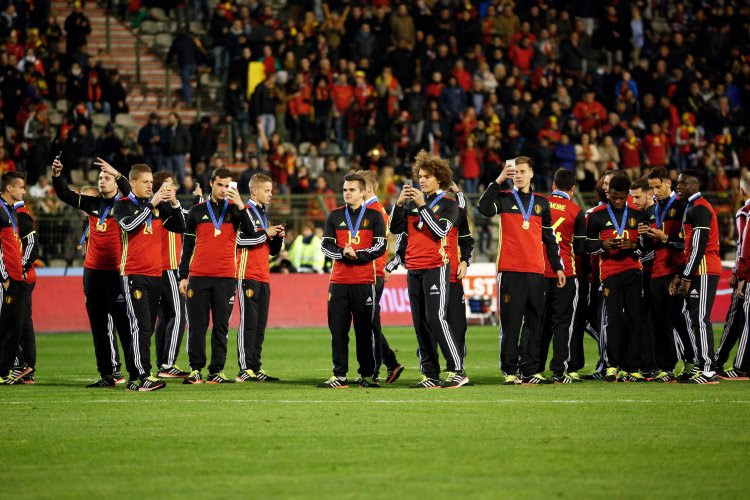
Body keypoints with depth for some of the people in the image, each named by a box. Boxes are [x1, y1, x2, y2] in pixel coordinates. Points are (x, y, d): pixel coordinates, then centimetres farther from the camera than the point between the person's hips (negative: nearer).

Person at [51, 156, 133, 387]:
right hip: (92, 271, 6)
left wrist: (117, 174, -36)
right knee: (99, 326, 8)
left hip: (116, 272, -6)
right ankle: (108, 374, 12)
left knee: (123, 324, -7)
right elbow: (65, 195, 14)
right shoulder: (93, 204, 12)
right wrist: (57, 176, -3)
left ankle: (135, 371, -4)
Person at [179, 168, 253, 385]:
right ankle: (195, 369, 5)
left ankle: (216, 371, 5)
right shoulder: (197, 211, 8)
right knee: (197, 325, 0)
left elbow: (250, 232, -8)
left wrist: (240, 205, -16)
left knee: (221, 326, 1)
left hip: (226, 277, 0)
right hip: (199, 277, 0)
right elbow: (187, 245, 10)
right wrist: (183, 276, 5)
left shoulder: (235, 209, 8)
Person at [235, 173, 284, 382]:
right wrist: (265, 233, -14)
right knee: (248, 322, -9)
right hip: (248, 276, -8)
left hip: (263, 278, 8)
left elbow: (272, 251, 24)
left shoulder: (264, 214, 21)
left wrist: (278, 237, 4)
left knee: (260, 325, 7)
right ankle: (245, 369, -8)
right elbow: (241, 239, -21)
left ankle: (256, 368, 10)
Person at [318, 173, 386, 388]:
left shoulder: (374, 216, 4)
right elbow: (326, 245, 7)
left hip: (364, 281, -3)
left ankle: (368, 375, 8)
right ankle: (339, 376, 4)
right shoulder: (335, 216, 12)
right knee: (338, 329, 0)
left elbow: (380, 247, -2)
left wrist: (357, 254, -14)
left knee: (365, 330, 0)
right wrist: (343, 253, -11)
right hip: (338, 281, 3)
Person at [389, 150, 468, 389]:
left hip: (435, 268, -6)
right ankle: (431, 375, 8)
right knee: (420, 323, 4)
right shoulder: (412, 203, 14)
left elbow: (440, 230, -15)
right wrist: (399, 203, -6)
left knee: (436, 319, -14)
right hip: (413, 269, 6)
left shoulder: (448, 204, 1)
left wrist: (422, 205, -17)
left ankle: (457, 371, -10)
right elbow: (396, 229, 8)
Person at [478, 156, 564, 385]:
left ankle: (530, 370, 10)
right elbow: (484, 208, -16)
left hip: (536, 271, 3)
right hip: (510, 270, -3)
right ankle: (510, 371, -2)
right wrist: (498, 180, -15)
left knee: (534, 323, 5)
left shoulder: (541, 203, 15)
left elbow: (550, 238, 18)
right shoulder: (504, 199, 6)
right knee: (511, 323, -4)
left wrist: (558, 266, 14)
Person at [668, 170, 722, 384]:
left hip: (703, 272, -10)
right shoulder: (691, 208, 20)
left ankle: (708, 372, -10)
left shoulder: (699, 209, -13)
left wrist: (687, 278, -17)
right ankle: (700, 365, 15)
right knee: (691, 316, 11)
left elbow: (699, 246, -18)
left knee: (700, 319, -10)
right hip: (696, 272, 10)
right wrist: (680, 275, 18)